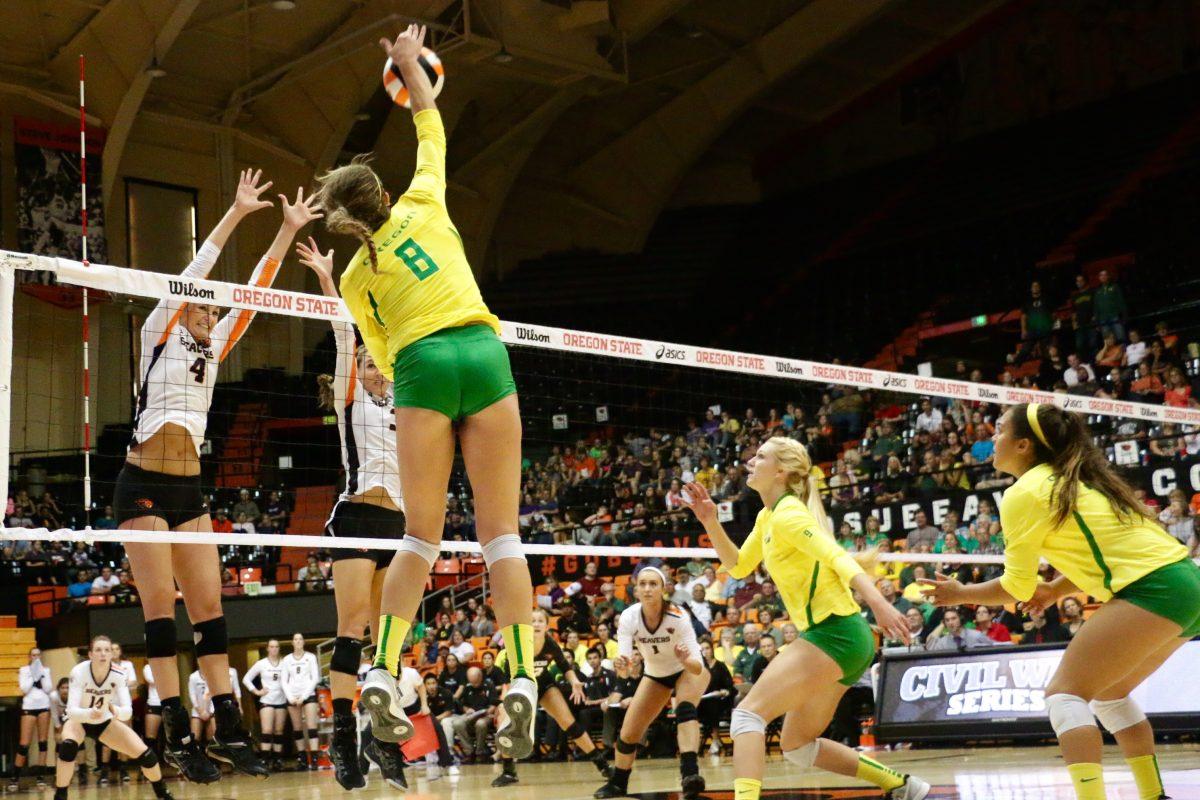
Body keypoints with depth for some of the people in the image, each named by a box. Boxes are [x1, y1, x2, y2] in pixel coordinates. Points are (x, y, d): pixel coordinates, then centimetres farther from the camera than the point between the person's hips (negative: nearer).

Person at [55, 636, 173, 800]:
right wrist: (89, 714, -57)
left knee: (144, 753, -8)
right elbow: (71, 711, -36)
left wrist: (117, 711, -53)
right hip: (78, 720, -2)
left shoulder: (118, 675, -23)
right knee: (68, 746, -37)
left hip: (104, 722, 2)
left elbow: (128, 711, -29)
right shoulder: (79, 672, -30)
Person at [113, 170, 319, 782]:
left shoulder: (214, 348, 15)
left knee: (208, 603, 1)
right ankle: (178, 735, -7)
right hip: (143, 484, -6)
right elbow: (193, 272, -9)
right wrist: (236, 213, -12)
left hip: (188, 488, 6)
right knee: (160, 604, -7)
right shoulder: (159, 333, 0)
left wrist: (287, 231, 5)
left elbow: (253, 292, 11)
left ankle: (229, 731, 1)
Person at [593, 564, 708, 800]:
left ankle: (690, 773, -42)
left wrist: (687, 660, -58)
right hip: (655, 674, 4)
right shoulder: (629, 617, -27)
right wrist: (620, 665, -56)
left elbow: (697, 667, -37)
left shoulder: (678, 617, -34)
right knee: (628, 733, 3)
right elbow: (624, 667, -33)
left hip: (689, 669, -3)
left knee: (685, 707, -34)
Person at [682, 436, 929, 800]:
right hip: (839, 637, 10)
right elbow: (738, 566, 25)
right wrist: (711, 523, 9)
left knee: (747, 714, -18)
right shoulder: (768, 516, 15)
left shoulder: (787, 514, -12)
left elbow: (839, 558, -25)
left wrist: (878, 602, -40)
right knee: (796, 745, 16)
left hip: (833, 633, -10)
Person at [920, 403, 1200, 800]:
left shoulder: (1024, 494, -5)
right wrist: (1056, 589, 23)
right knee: (1109, 693, 22)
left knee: (1065, 693, -7)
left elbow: (1016, 588, 0)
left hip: (1152, 589, -9)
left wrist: (959, 594, 14)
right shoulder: (1074, 482, 21)